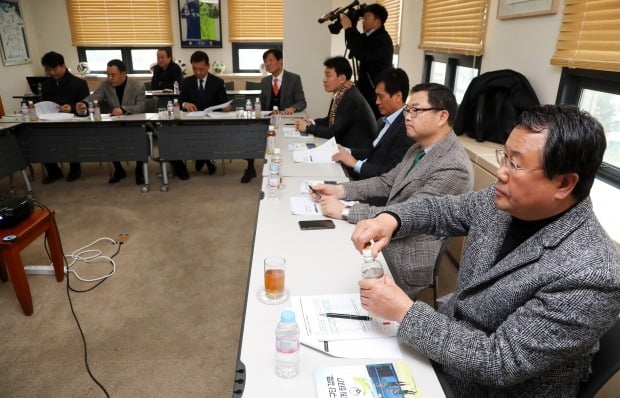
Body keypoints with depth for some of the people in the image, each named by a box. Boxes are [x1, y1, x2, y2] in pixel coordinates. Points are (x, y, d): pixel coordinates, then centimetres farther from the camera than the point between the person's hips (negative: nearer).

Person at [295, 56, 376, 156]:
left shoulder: (351, 99, -22)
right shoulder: (340, 94, 3)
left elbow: (334, 132, -20)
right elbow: (330, 120, 16)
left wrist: (308, 127, -10)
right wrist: (311, 122, 0)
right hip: (346, 145, 7)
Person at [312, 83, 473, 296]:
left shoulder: (454, 167, -24)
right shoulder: (420, 148, 6)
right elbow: (387, 182, 12)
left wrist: (345, 211, -25)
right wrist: (340, 190, -2)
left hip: (406, 258, -8)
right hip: (384, 236, 8)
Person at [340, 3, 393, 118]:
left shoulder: (382, 40, -17)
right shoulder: (371, 36, 14)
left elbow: (361, 54, -32)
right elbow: (353, 48, 21)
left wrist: (349, 28, -24)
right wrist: (350, 28, 6)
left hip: (376, 95, -10)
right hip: (367, 91, 10)